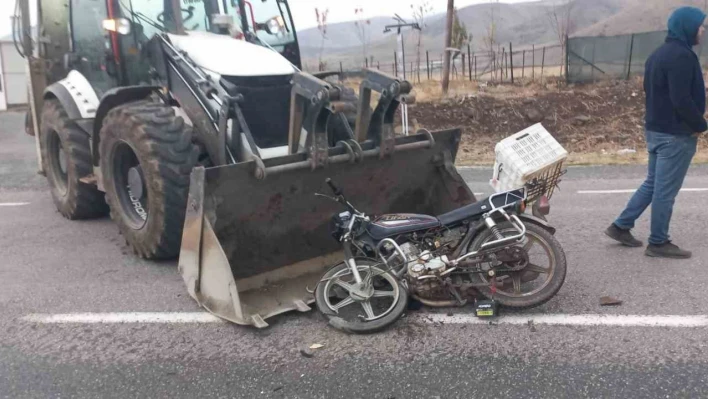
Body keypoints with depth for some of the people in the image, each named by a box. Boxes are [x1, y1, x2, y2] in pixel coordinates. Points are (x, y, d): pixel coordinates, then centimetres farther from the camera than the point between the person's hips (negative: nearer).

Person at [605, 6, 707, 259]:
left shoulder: (659, 54, 13)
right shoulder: (681, 56, -18)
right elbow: (682, 99, -24)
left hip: (656, 129, 10)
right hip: (676, 134, -10)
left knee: (653, 183, 18)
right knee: (665, 191, -1)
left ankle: (621, 226, 20)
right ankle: (658, 243, 8)